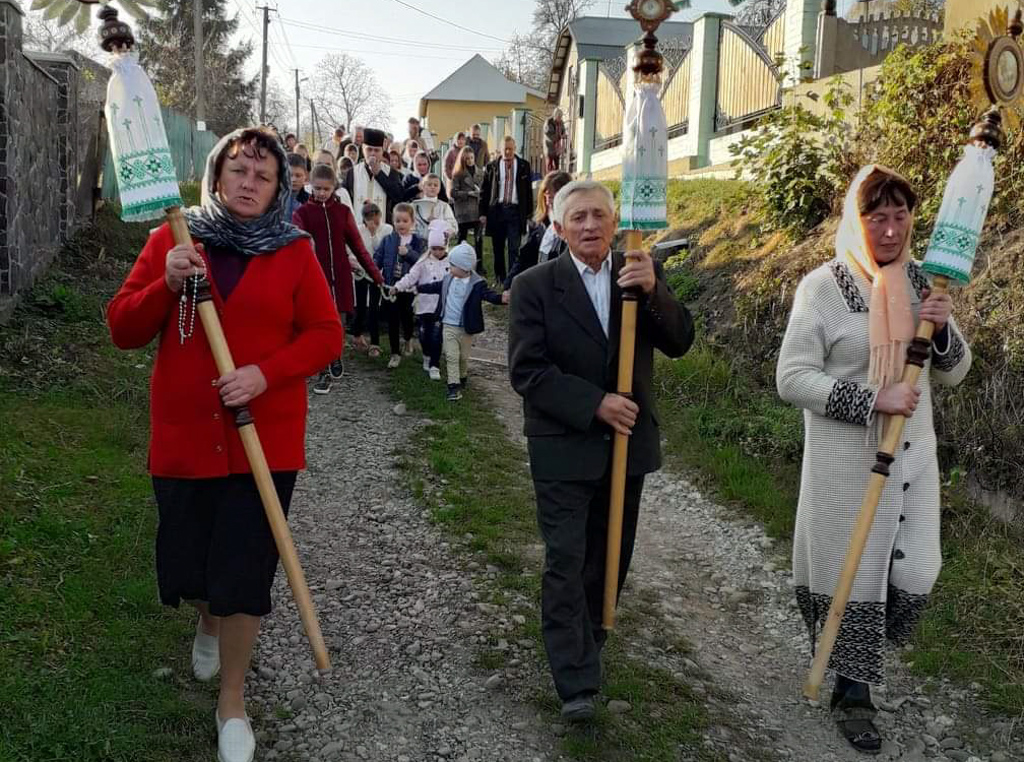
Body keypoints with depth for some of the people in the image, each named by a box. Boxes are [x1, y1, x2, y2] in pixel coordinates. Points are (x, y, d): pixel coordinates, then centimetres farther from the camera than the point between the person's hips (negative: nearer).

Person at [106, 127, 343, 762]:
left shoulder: (294, 251, 1)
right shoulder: (172, 240, 3)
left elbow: (326, 334, -1)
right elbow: (123, 329, 1)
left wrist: (265, 373, -16)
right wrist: (168, 286, -17)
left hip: (265, 438, -1)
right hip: (183, 437, 2)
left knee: (245, 576, 1)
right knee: (185, 571, 11)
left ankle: (232, 702, 24)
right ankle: (211, 620, 50)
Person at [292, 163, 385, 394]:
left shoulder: (343, 211, 7)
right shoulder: (302, 212, 1)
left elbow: (357, 245, 9)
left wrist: (375, 274, 7)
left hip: (340, 277, 2)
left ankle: (335, 356, 30)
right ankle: (324, 373, 11)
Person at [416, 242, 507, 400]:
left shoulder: (477, 283, -15)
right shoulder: (448, 279, 2)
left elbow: (488, 294, -27)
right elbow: (436, 287, 19)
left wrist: (501, 298, -48)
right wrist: (419, 288, 28)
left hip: (466, 328, -3)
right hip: (448, 325, 3)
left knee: (463, 356, 14)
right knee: (451, 356, -4)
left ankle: (462, 378, 40)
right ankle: (454, 387, -3)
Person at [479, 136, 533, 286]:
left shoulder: (523, 166, 6)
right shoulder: (492, 166, 5)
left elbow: (528, 190, 8)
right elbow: (484, 191, 6)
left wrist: (529, 212, 4)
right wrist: (483, 213, 1)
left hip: (516, 211, -1)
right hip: (496, 210, 1)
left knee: (514, 248, -7)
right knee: (498, 248, 8)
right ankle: (500, 279, 20)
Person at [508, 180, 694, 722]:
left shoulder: (642, 274, 1)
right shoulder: (534, 286, -9)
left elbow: (679, 342, -9)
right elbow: (527, 371, -14)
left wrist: (652, 291, -26)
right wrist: (595, 404, -21)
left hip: (627, 443, 4)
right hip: (564, 448, -4)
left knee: (609, 559, 17)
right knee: (566, 562, -4)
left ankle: (585, 645, 38)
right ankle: (577, 683, 1)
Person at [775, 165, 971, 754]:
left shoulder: (922, 283, 5)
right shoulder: (824, 286, -11)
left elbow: (953, 373, 10)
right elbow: (793, 378, -14)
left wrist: (943, 330, -10)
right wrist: (871, 400, -22)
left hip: (913, 455, 5)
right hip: (847, 459, -5)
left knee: (915, 575, 8)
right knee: (853, 572, 6)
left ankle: (861, 656, 37)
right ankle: (853, 689, 26)